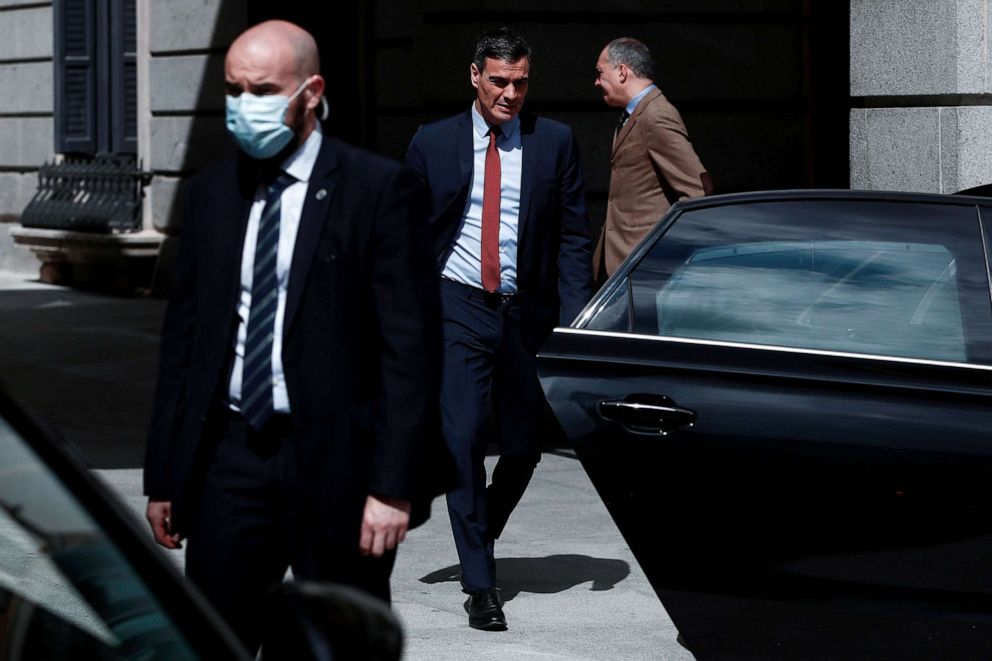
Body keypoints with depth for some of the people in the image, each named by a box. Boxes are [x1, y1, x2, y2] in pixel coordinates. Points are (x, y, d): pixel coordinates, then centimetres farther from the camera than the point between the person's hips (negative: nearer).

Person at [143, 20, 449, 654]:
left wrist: (395, 484, -15)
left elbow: (412, 346, -9)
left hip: (335, 462, -4)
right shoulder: (210, 191, 10)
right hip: (228, 456, 4)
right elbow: (183, 336, 13)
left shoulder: (381, 189, -6)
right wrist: (163, 476, 10)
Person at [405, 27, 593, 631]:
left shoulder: (555, 143, 4)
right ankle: (481, 583, -4)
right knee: (464, 439, -10)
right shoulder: (433, 143, 3)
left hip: (528, 310, 2)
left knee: (525, 445, 7)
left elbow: (574, 237, 4)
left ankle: (481, 538, 35)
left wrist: (575, 321, -5)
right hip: (459, 308, -1)